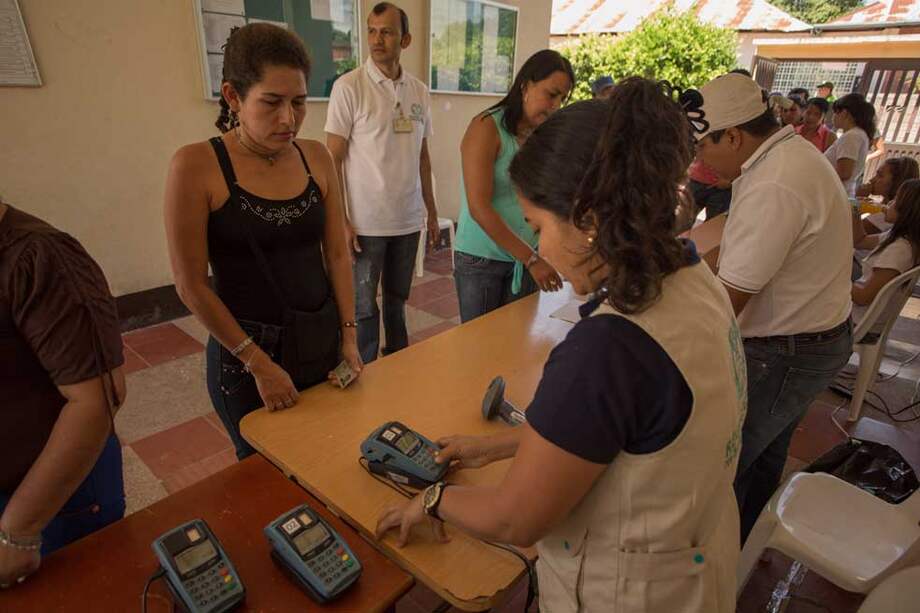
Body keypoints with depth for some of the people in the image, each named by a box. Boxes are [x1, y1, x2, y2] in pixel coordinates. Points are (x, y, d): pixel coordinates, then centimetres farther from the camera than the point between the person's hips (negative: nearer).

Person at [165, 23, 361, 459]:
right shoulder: (196, 166, -14)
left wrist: (349, 334, -1)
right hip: (246, 356, -3)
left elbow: (337, 254, 3)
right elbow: (191, 286, -12)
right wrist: (259, 363, -11)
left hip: (323, 342, 3)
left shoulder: (317, 157, -1)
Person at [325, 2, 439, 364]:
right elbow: (333, 160, -8)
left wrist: (432, 212, 13)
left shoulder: (420, 92, 7)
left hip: (408, 221, 4)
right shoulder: (348, 87, -7)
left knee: (397, 300, 18)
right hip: (366, 223, -4)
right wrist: (340, 221, -13)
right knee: (363, 308, 7)